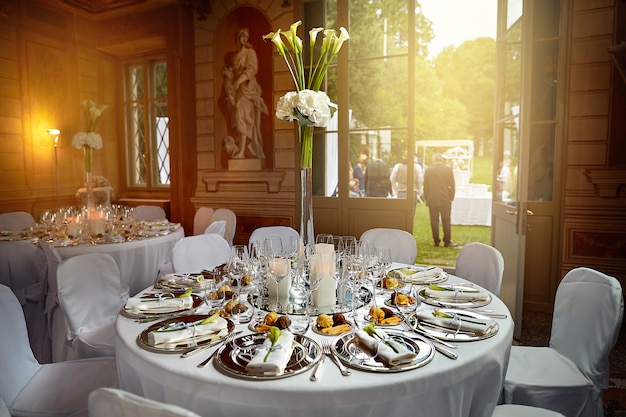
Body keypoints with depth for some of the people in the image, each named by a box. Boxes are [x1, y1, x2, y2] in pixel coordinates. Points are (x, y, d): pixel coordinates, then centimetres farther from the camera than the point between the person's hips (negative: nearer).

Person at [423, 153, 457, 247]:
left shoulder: (428, 170, -2)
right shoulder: (448, 169, -1)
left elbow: (425, 186, 0)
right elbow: (452, 186, 0)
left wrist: (426, 198, 9)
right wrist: (451, 198, 8)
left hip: (432, 200, 0)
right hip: (445, 199, 0)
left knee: (434, 221, 5)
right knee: (446, 221, 5)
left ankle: (436, 241, 7)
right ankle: (447, 241, 6)